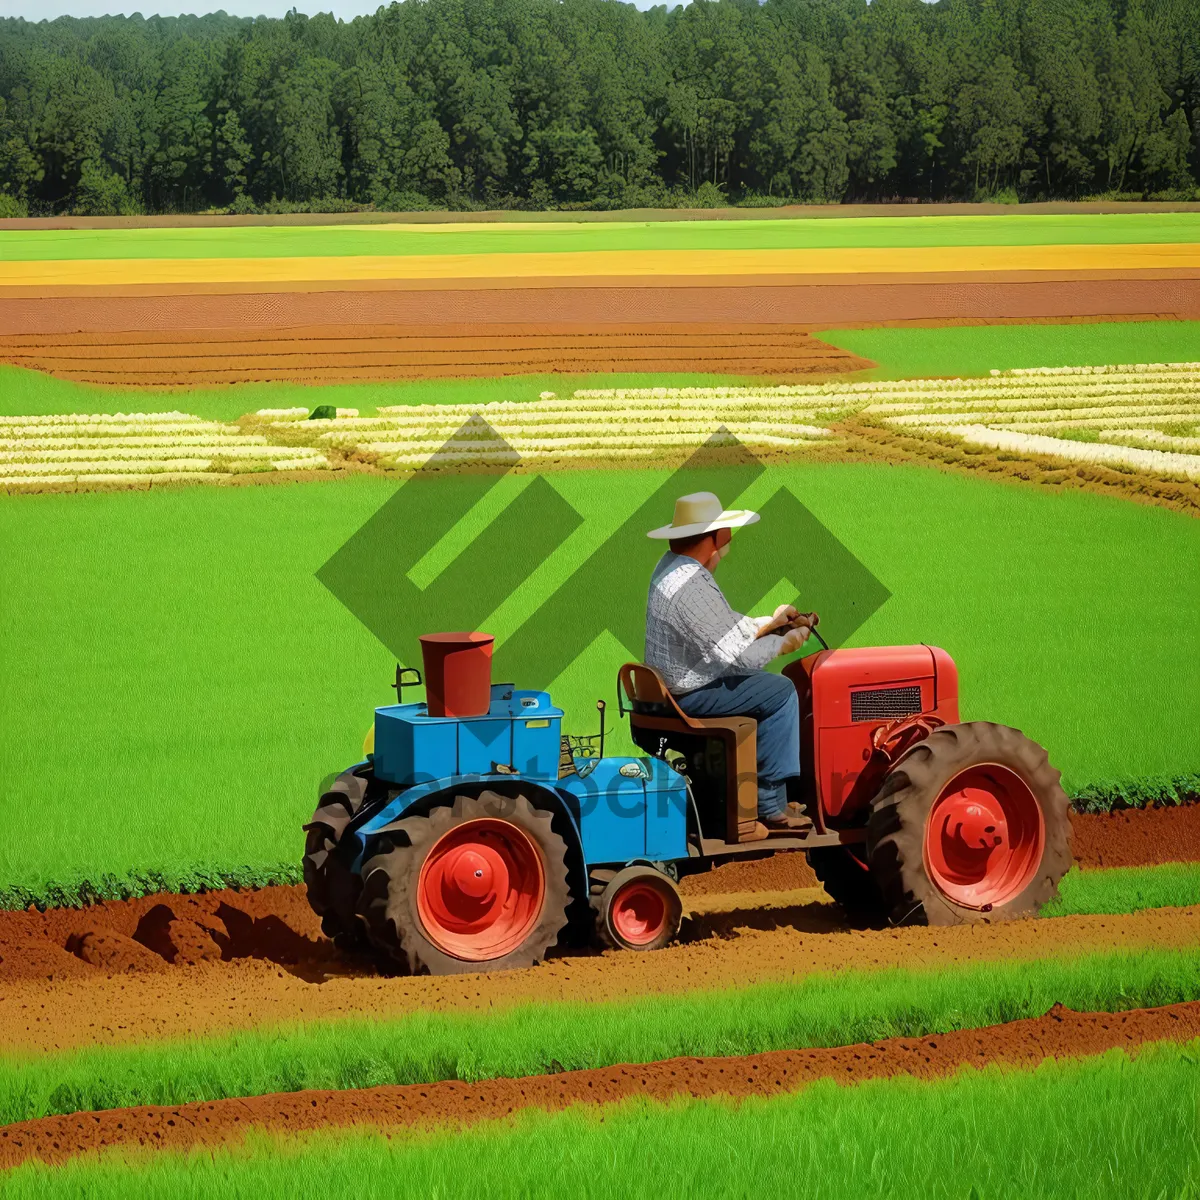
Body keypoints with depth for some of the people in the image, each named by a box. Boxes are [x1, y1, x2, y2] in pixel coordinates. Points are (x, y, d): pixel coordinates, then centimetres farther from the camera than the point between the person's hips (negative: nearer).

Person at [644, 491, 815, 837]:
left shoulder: (670, 565, 5)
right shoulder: (692, 586, -28)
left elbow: (726, 626, 17)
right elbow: (736, 654, -26)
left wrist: (768, 623, 12)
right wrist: (782, 644, -10)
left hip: (668, 681, 10)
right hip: (689, 695, -10)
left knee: (767, 685, 22)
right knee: (780, 693, -6)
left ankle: (768, 797, 23)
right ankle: (770, 807, -2)